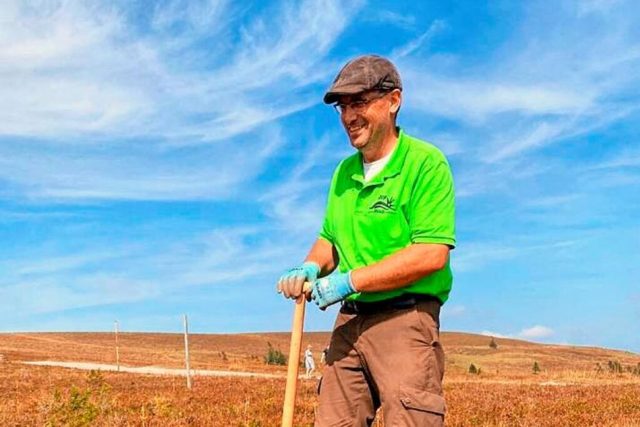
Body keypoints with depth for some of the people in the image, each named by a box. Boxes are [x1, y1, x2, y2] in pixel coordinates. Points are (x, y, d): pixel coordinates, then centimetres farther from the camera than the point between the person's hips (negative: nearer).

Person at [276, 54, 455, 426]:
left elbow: (432, 254, -17)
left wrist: (350, 281, -16)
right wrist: (311, 267, -1)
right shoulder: (344, 172, 13)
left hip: (405, 319, -6)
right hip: (350, 321, 7)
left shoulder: (426, 163, -9)